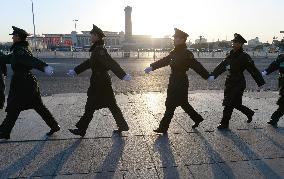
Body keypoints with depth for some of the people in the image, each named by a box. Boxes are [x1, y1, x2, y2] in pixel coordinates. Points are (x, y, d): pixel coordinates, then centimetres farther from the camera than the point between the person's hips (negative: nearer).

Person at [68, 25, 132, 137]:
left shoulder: (100, 50, -17)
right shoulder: (97, 49, 14)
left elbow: (111, 63, -28)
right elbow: (89, 62, 23)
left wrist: (123, 75, -37)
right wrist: (75, 71, 28)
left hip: (99, 82, -9)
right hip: (103, 81, 10)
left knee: (90, 107, 2)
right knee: (112, 105, 14)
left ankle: (81, 130, 15)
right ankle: (123, 126, 22)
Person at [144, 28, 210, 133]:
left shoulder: (186, 54, -15)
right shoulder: (175, 52, 10)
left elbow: (197, 66, -16)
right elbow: (164, 60, 12)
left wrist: (208, 77, -16)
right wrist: (152, 67, 5)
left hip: (180, 83, -8)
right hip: (174, 82, 8)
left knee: (170, 105, -1)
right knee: (183, 103, 19)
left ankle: (163, 128, 10)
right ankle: (197, 119, 35)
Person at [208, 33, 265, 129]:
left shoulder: (244, 57, -11)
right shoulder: (230, 55, 10)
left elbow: (253, 70, -10)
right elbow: (221, 66, 8)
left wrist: (261, 83, -9)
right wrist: (213, 75, -3)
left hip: (239, 83, -7)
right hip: (230, 82, 7)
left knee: (229, 103, -6)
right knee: (236, 103, 16)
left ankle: (224, 123, 6)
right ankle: (249, 113, 41)